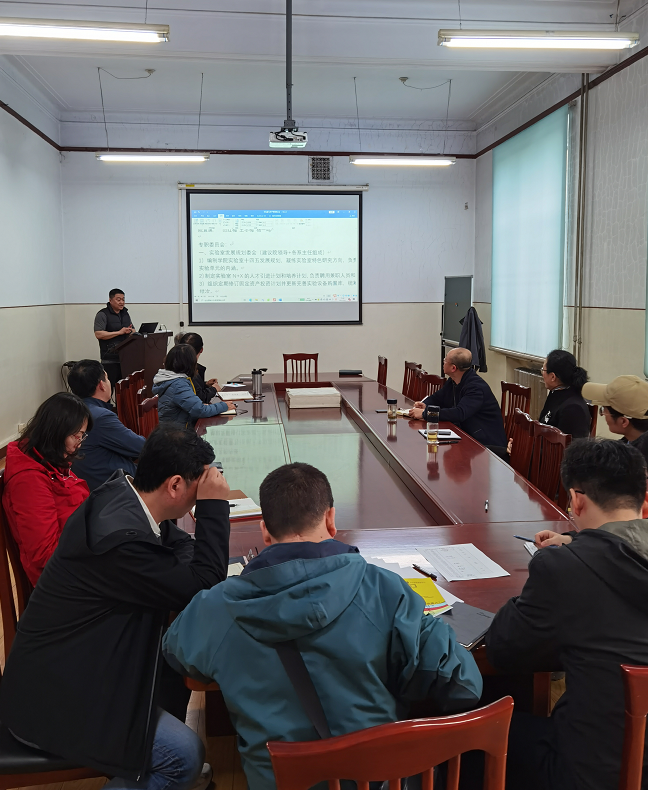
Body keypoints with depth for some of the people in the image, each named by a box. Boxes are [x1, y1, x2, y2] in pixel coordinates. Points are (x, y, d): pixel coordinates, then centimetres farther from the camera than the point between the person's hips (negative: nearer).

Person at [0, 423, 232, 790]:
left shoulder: (123, 493, -7)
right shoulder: (119, 534, -35)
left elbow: (180, 546, 8)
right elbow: (204, 587, -25)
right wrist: (214, 506, -22)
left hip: (82, 660, 10)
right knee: (185, 756, -12)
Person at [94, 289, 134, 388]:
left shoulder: (125, 314, 18)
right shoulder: (102, 314, -4)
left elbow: (133, 331, 25)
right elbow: (98, 334, -14)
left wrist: (130, 331, -1)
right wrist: (119, 332, -14)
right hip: (110, 360, -6)